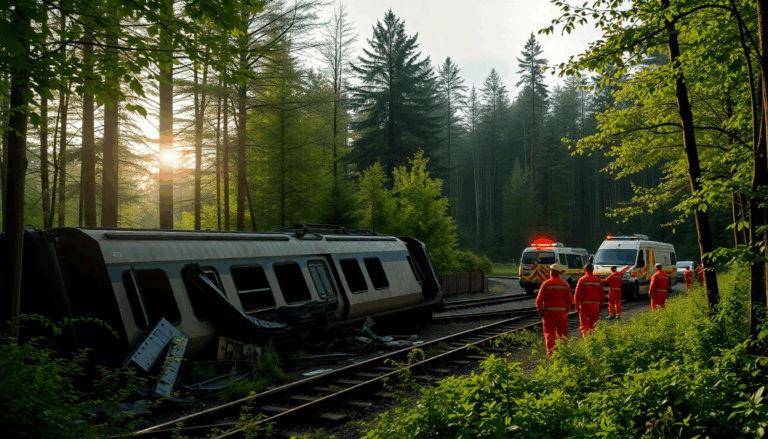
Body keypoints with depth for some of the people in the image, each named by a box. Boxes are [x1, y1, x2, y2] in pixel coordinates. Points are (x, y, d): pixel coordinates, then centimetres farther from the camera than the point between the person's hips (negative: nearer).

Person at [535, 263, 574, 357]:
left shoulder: (546, 284, -7)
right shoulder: (565, 284, 3)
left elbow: (539, 299, -10)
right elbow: (570, 300, 3)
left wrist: (540, 312, 0)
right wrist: (566, 311, 13)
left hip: (549, 312, -2)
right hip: (562, 312, 3)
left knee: (549, 333, 3)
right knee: (562, 333, 14)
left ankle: (551, 353, -4)